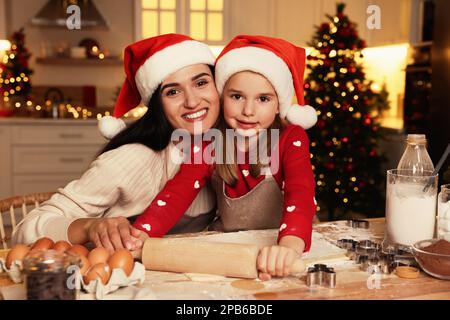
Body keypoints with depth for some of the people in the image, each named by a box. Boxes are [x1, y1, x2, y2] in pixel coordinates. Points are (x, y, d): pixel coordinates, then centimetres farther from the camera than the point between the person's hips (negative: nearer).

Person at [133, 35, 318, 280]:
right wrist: (137, 235, -39)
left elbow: (300, 193, -29)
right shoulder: (208, 144, -6)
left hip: (275, 244, 1)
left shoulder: (291, 138, -12)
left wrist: (289, 246, -51)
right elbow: (176, 193, -18)